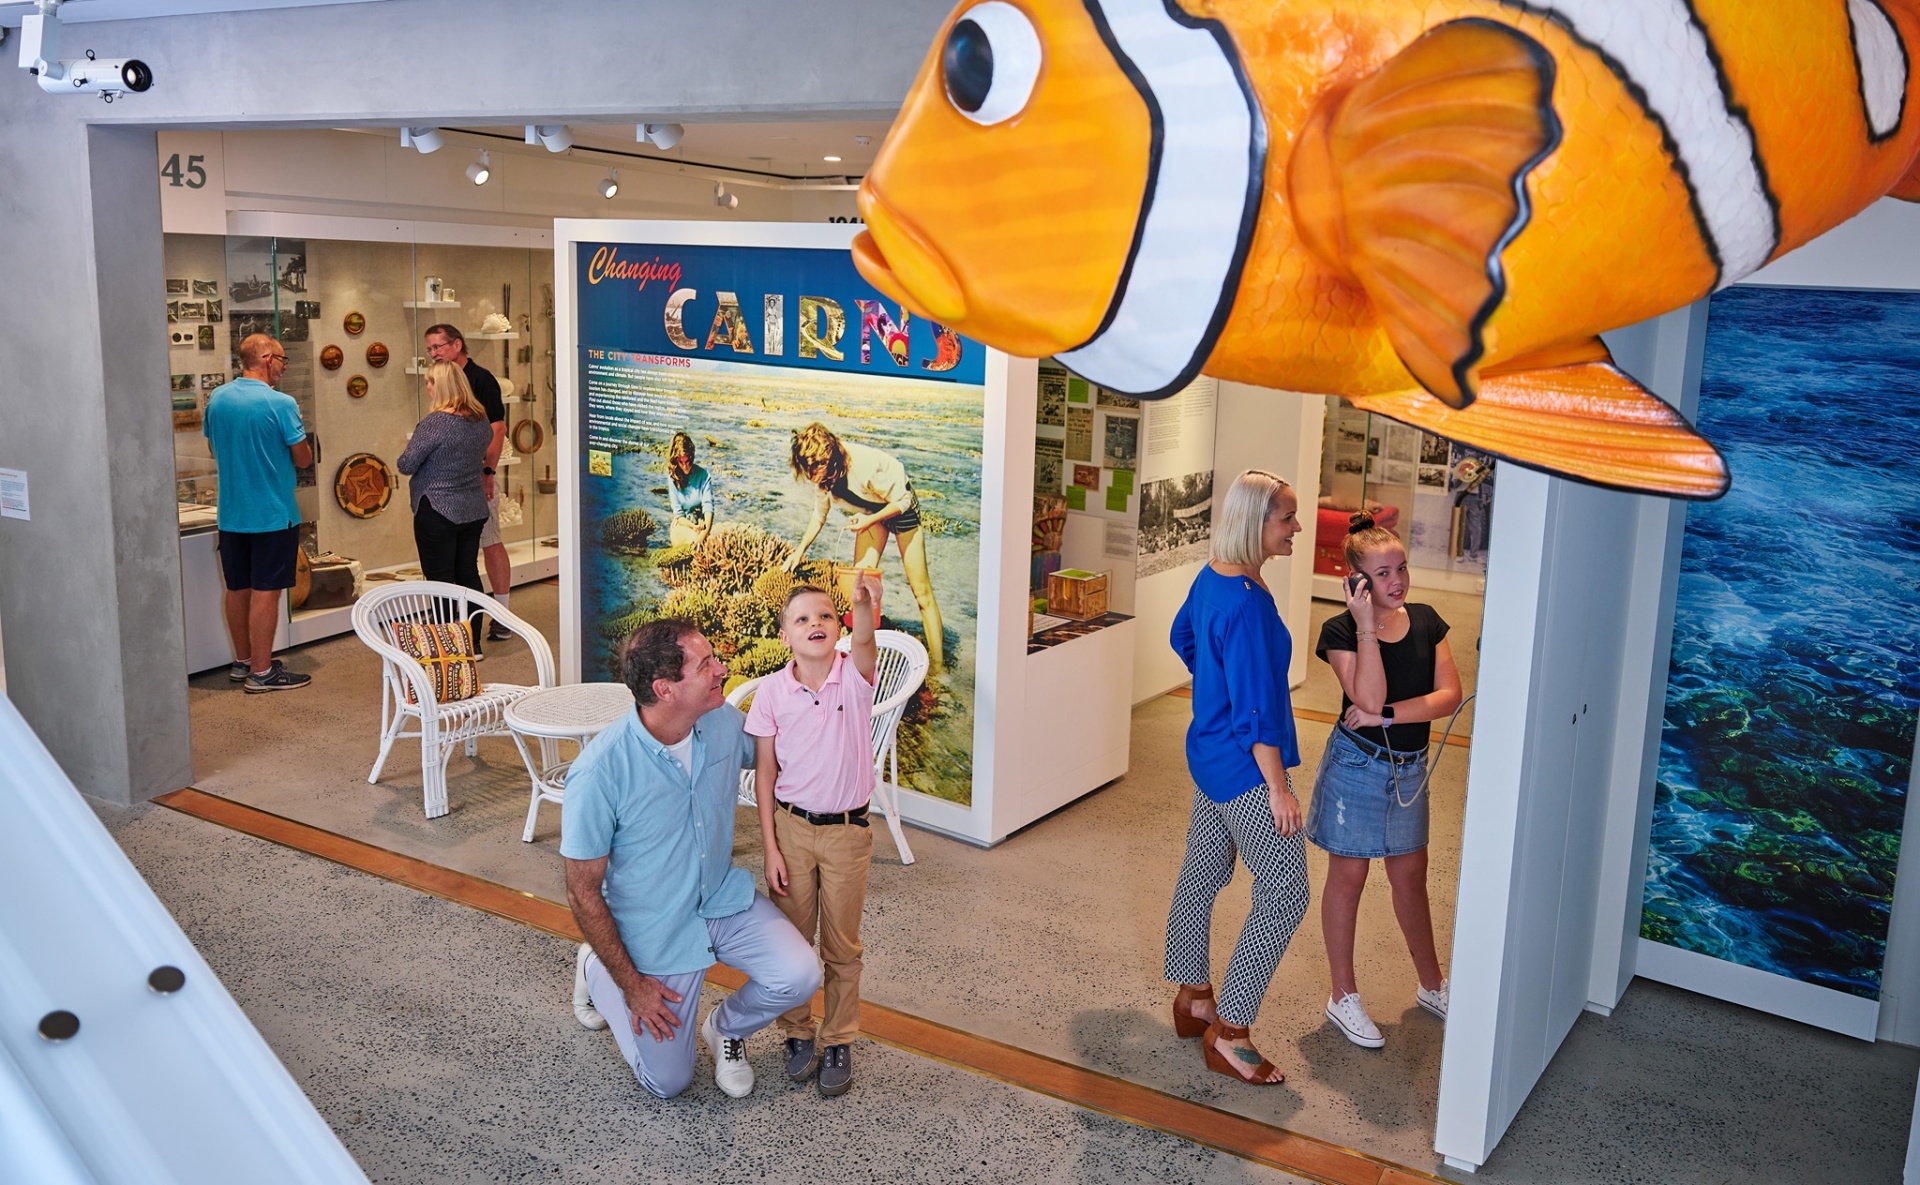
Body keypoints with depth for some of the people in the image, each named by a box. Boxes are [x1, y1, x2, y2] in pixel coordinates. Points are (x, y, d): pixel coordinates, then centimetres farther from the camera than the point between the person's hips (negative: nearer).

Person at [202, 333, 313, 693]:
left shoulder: (217, 399, 3)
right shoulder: (281, 404, -17)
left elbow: (215, 449, 16)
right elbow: (303, 459, -11)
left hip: (231, 514, 7)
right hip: (272, 514, -6)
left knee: (237, 589, 15)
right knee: (266, 591, -1)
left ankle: (242, 662, 27)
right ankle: (262, 672, 3)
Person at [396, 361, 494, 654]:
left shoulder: (435, 421, -18)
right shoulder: (480, 419, 4)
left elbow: (406, 465, -15)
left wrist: (404, 454, 5)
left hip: (437, 513, -7)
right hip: (474, 511, 7)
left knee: (441, 579, 1)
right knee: (469, 575, 13)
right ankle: (473, 644, 19)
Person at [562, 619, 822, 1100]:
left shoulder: (724, 723, -15)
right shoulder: (599, 771, -30)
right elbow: (583, 894, -18)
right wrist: (630, 984, -13)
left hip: (725, 899, 4)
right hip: (654, 933, -4)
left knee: (799, 977, -21)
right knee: (668, 1083, 9)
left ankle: (726, 1028, 14)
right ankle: (595, 971, 34)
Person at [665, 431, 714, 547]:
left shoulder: (703, 475, -5)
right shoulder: (672, 477, -2)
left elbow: (708, 507, -15)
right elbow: (678, 513, -4)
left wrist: (704, 533, -32)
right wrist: (694, 527, -22)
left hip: (701, 522, 0)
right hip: (681, 524, 0)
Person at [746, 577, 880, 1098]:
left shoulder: (854, 676, -12)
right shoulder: (772, 692, -8)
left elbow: (864, 641, -37)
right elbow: (765, 773, -2)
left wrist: (863, 602, -59)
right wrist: (771, 847, -4)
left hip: (847, 831, -1)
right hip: (791, 826, 1)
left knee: (841, 945, 12)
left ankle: (838, 1042, 28)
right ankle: (798, 1034, 33)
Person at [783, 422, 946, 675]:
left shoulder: (866, 467, -39)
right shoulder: (823, 473, -18)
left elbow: (902, 501, -24)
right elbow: (820, 513, 1)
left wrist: (870, 520, -33)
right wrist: (800, 550, -5)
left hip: (900, 507, -6)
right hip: (871, 511, 6)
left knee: (921, 590, -6)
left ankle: (937, 664, -4)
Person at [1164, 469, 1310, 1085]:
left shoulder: (1212, 576, 3)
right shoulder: (1248, 603, -27)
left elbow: (1182, 636, 22)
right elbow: (1255, 707, -25)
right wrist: (1278, 789, -19)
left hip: (1210, 753, 10)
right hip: (1245, 767, -10)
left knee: (1201, 875, 20)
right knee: (1285, 894, -3)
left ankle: (1191, 998, 35)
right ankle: (1228, 1034, 3)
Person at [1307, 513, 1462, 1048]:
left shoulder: (1426, 622, -1)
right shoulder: (1341, 632, -15)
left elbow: (1449, 694, -9)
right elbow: (1369, 698, -27)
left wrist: (1386, 715, -20)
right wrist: (1366, 626, -29)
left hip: (1409, 767, 5)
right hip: (1357, 765, -5)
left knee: (1410, 876, 18)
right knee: (1348, 875, 7)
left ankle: (1432, 986, 34)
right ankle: (1343, 997, 20)